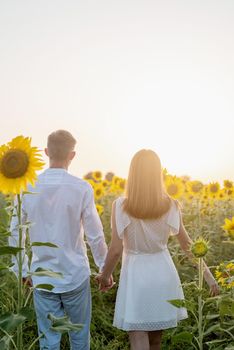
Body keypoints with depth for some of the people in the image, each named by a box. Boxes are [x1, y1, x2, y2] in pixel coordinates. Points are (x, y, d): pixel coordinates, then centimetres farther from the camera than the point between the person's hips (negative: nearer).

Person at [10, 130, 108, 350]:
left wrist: (22, 271, 14)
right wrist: (105, 268, 7)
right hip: (75, 276, -2)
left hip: (42, 279, 2)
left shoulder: (28, 187, -6)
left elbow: (15, 232, 1)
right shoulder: (82, 188, -14)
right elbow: (95, 236, -8)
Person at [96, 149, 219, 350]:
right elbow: (187, 244, -2)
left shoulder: (121, 206, -17)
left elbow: (116, 250, -14)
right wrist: (207, 274, 9)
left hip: (135, 276, -3)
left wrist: (105, 275, 4)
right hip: (163, 275, 4)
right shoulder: (170, 206, -8)